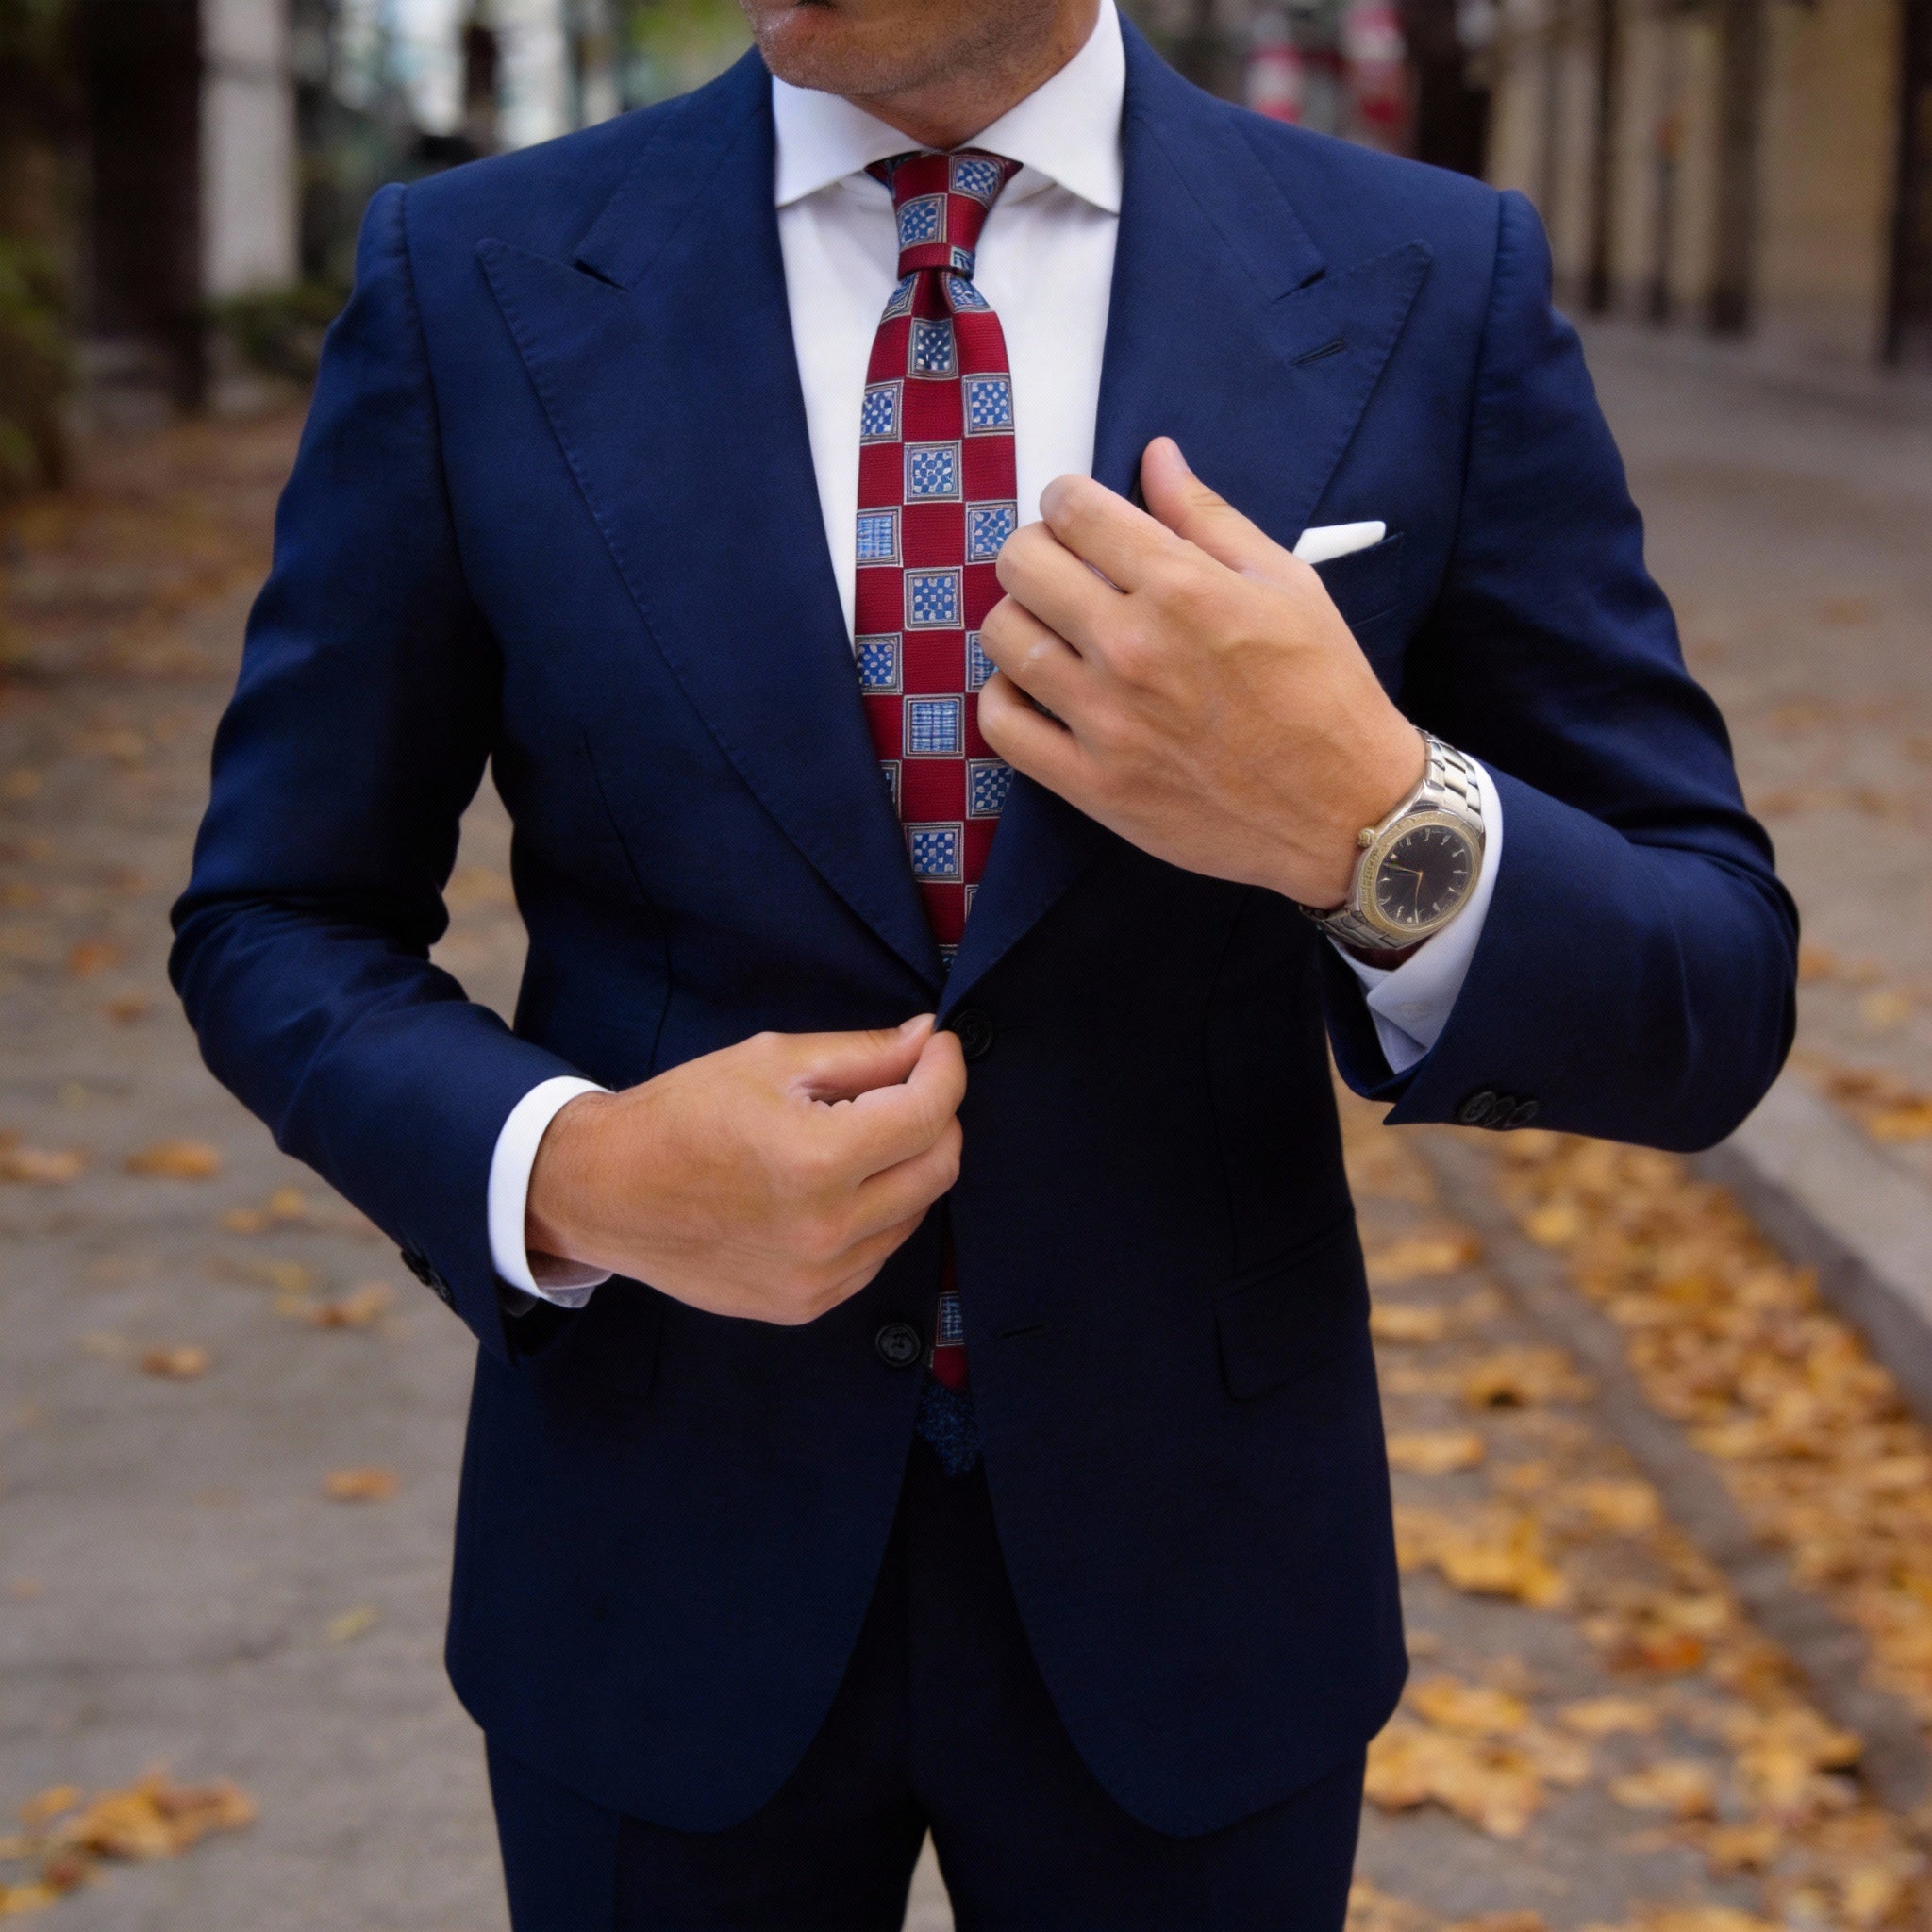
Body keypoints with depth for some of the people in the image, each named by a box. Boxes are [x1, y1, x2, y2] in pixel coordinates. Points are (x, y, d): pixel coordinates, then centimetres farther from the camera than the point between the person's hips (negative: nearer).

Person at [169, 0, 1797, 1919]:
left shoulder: (1430, 287, -8)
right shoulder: (471, 281, -7)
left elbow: (1713, 1006, -6)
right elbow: (276, 922, 1)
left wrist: (1374, 826, -26)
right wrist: (566, 1174, -18)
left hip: (1189, 1559, 0)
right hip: (663, 1571, 0)